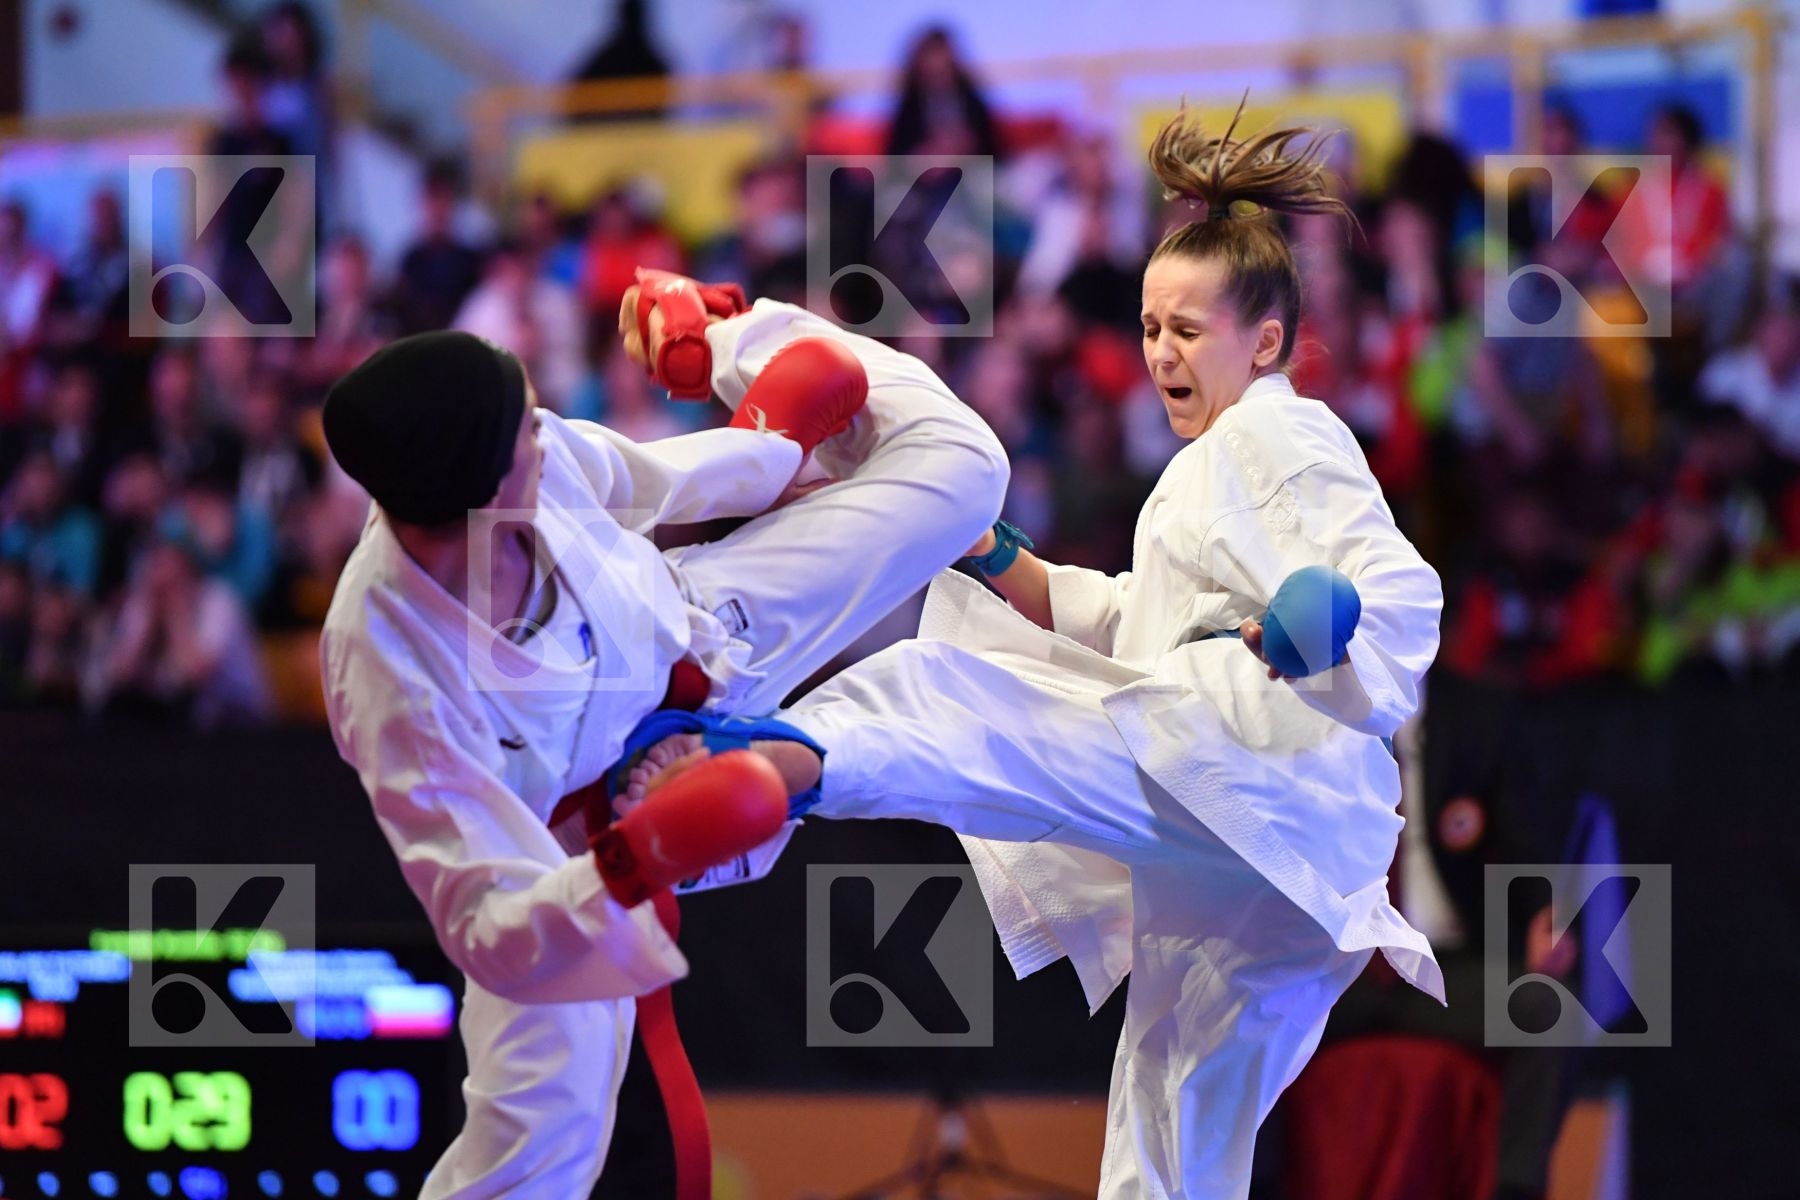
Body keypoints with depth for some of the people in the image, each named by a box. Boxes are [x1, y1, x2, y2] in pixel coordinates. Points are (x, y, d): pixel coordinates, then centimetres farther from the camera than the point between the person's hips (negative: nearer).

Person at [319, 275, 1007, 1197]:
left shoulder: (537, 457, -33)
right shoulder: (397, 678, -46)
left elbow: (637, 485, -6)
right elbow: (498, 930, -43)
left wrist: (775, 450, 12)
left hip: (673, 639, 5)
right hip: (574, 827, -4)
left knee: (957, 466, 8)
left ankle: (727, 337, 40)